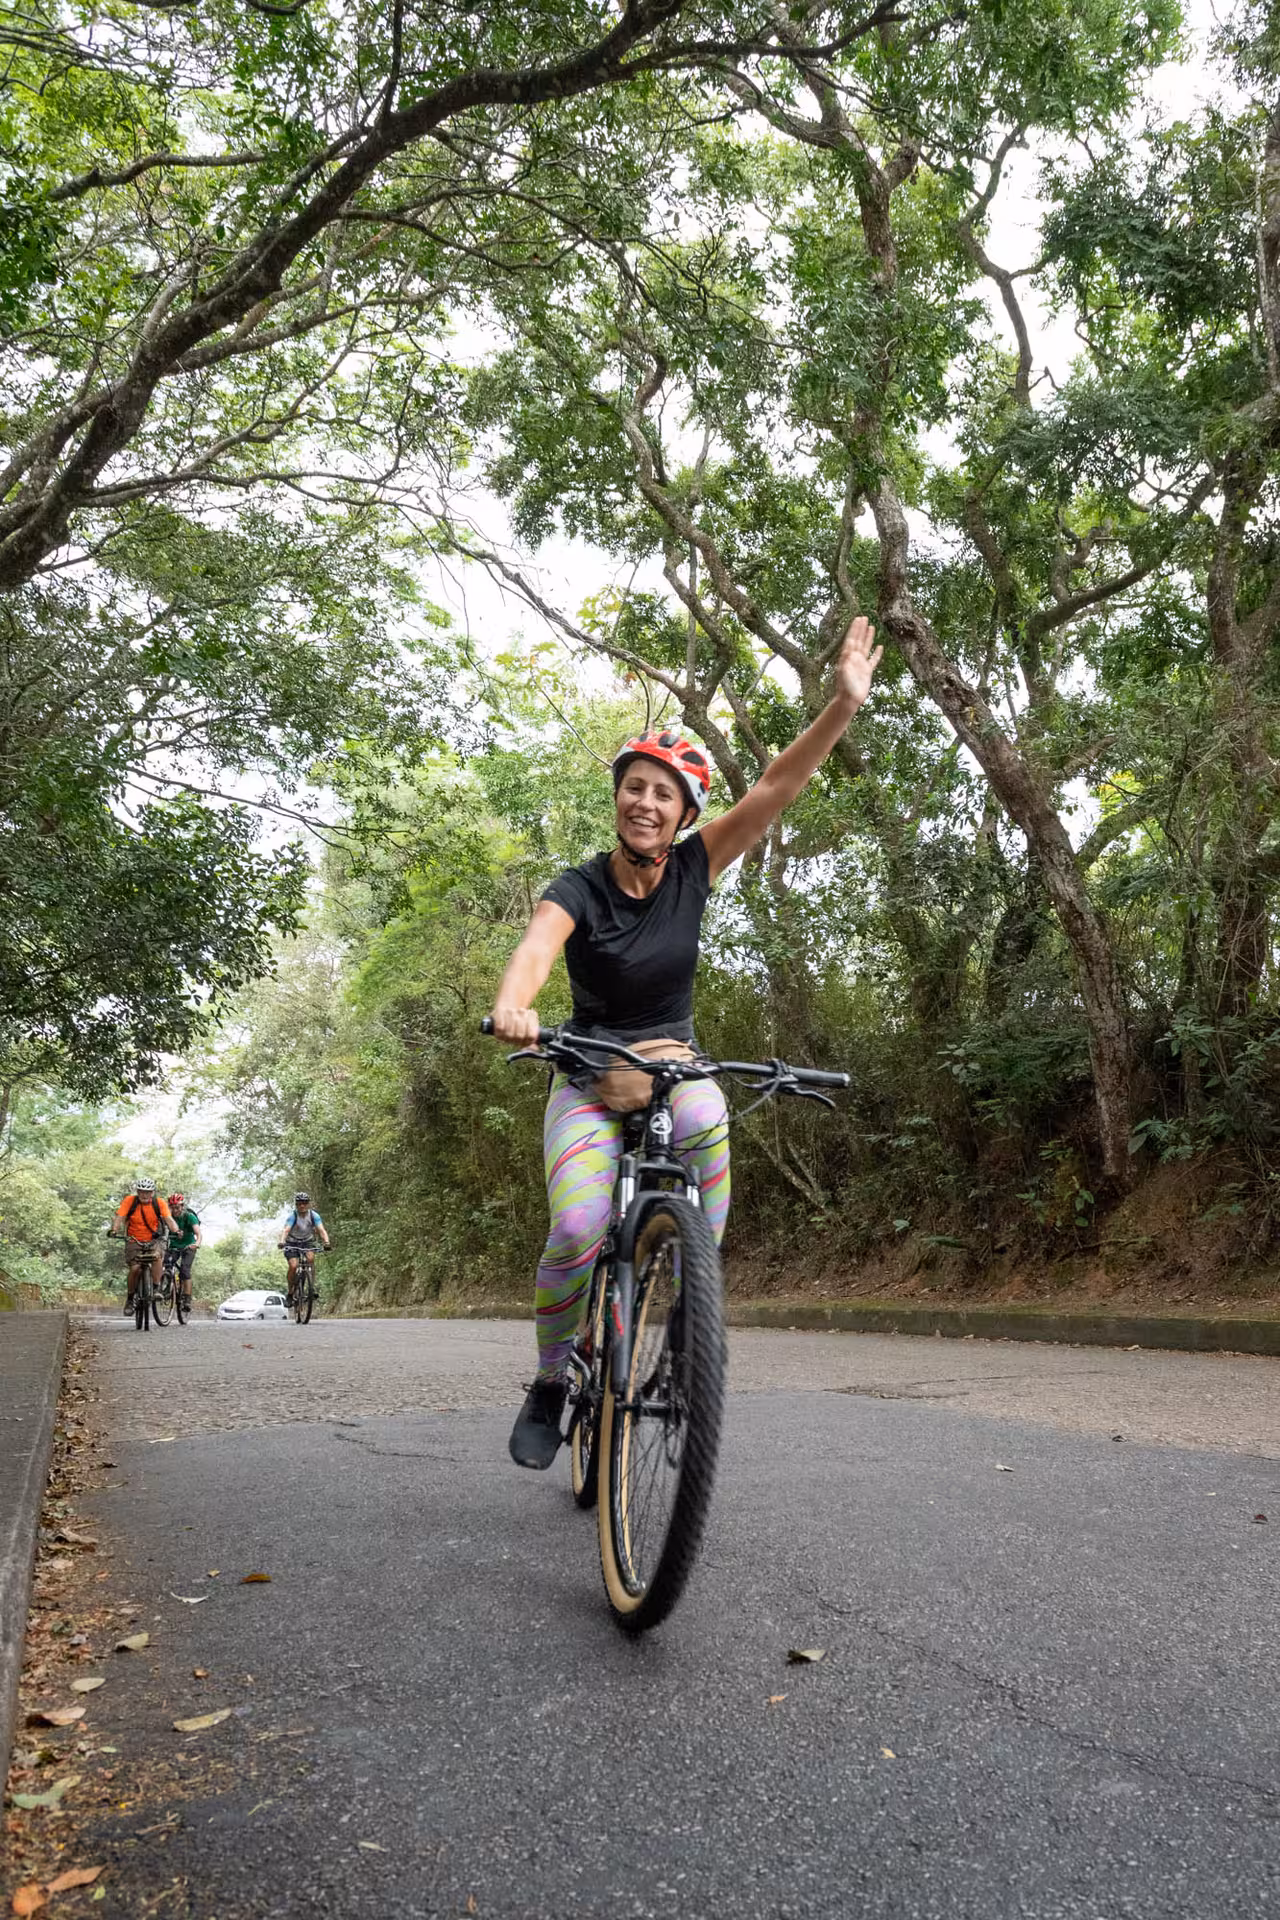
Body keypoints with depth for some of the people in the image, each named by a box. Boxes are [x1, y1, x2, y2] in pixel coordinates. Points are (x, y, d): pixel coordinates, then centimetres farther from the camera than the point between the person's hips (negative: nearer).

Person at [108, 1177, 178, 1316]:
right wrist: (114, 1230, -39)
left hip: (154, 1239, 0)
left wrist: (176, 1231, -37)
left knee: (157, 1256, -30)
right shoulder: (130, 1201, -12)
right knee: (134, 1268, -14)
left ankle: (156, 1289, -19)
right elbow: (119, 1217, -20)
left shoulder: (159, 1203, -10)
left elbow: (169, 1218, -18)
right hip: (134, 1240, 0)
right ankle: (130, 1299, 6)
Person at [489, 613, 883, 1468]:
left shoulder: (693, 871, -5)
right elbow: (537, 947, -34)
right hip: (589, 1077, -1)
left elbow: (778, 786, -13)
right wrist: (512, 1006, -56)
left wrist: (845, 702, -24)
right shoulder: (579, 889, -12)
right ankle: (551, 1380, 3)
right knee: (577, 1231, -24)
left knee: (706, 1120, -37)